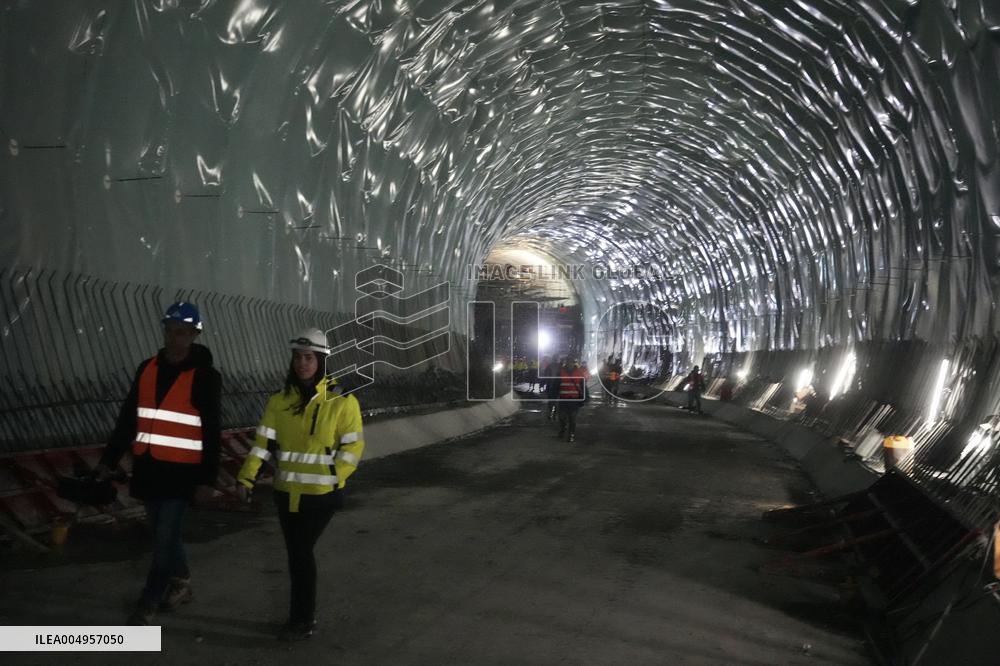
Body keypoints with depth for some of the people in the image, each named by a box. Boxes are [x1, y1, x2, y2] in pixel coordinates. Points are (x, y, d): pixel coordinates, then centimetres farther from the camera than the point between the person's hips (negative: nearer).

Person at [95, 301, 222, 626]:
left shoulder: (205, 375, -8)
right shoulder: (147, 368, 8)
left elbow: (211, 430, -8)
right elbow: (128, 418, 13)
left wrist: (207, 477, -10)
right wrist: (109, 460, 9)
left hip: (181, 470, -5)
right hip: (148, 467, 5)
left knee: (165, 537, 0)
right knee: (164, 532, 16)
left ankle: (149, 602, 13)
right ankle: (180, 583, 34)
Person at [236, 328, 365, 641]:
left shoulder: (341, 401, -8)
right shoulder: (279, 401, 3)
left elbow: (352, 446, -6)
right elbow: (264, 442, -2)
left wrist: (332, 477, -14)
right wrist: (246, 476, -12)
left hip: (322, 494, -4)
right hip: (287, 492, 5)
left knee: (301, 551, -3)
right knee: (297, 552, 14)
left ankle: (302, 620, 13)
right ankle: (305, 614, 30)